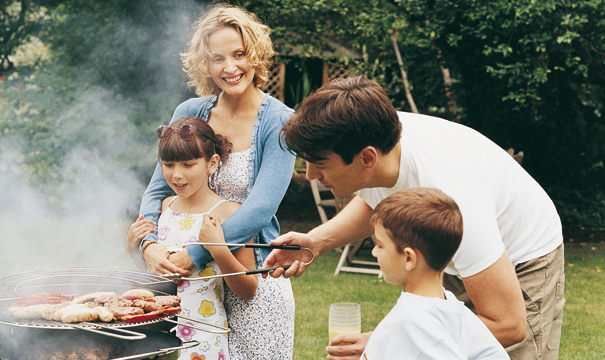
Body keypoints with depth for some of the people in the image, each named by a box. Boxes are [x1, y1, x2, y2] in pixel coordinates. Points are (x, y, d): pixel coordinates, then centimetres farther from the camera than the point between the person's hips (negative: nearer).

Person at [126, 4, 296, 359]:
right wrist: (150, 245, -16)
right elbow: (158, 189, 4)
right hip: (195, 279, 3)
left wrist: (193, 255, -24)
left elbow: (259, 209, -18)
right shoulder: (190, 113, 1)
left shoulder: (279, 122, -10)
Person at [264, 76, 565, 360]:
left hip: (521, 262, -6)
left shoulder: (448, 196, -42)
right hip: (449, 262, 6)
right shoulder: (374, 137, -20)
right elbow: (374, 202, 8)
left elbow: (508, 325, -39)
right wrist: (317, 241, -11)